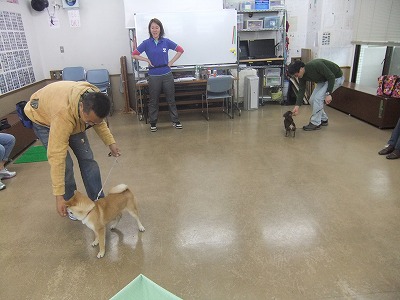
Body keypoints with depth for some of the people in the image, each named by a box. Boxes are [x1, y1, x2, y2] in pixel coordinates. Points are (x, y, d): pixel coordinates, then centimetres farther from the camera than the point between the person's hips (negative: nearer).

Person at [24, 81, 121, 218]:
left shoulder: (94, 100, -28)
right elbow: (57, 156, -44)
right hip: (43, 117, -5)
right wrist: (59, 196, -42)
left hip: (73, 116, 5)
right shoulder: (63, 114, -46)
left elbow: (99, 122, -3)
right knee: (65, 164, -15)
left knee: (87, 158, -3)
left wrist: (111, 142, -14)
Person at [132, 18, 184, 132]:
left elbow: (180, 50, 7)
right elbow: (134, 55, 3)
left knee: (171, 99, 7)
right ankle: (153, 123, 20)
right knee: (153, 101, 8)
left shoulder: (166, 41, 0)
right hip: (154, 76, 0)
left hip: (167, 74, 1)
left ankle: (175, 121, 18)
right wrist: (147, 60, -5)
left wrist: (171, 62, 1)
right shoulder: (146, 43, -2)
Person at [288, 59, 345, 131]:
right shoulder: (302, 76, -12)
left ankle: (315, 123, -4)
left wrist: (329, 94, -30)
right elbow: (301, 90, -7)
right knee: (312, 100, 1)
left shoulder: (316, 65, -36)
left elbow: (331, 76, -29)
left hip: (336, 77, -8)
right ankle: (323, 120, 19)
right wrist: (297, 106, -15)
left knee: (318, 98, -17)